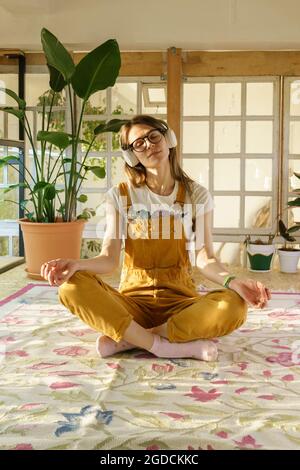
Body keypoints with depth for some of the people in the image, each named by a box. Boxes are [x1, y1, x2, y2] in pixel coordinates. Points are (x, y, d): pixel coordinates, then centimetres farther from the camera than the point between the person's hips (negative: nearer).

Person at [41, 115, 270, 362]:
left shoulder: (197, 195, 4)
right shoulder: (120, 195, 2)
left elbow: (205, 258, -5)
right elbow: (109, 259, -7)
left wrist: (232, 281, -27)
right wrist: (76, 264, -29)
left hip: (181, 299, 1)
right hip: (133, 299, 0)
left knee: (234, 307, -32)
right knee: (72, 286, -29)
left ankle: (127, 339, -21)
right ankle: (166, 347, -26)